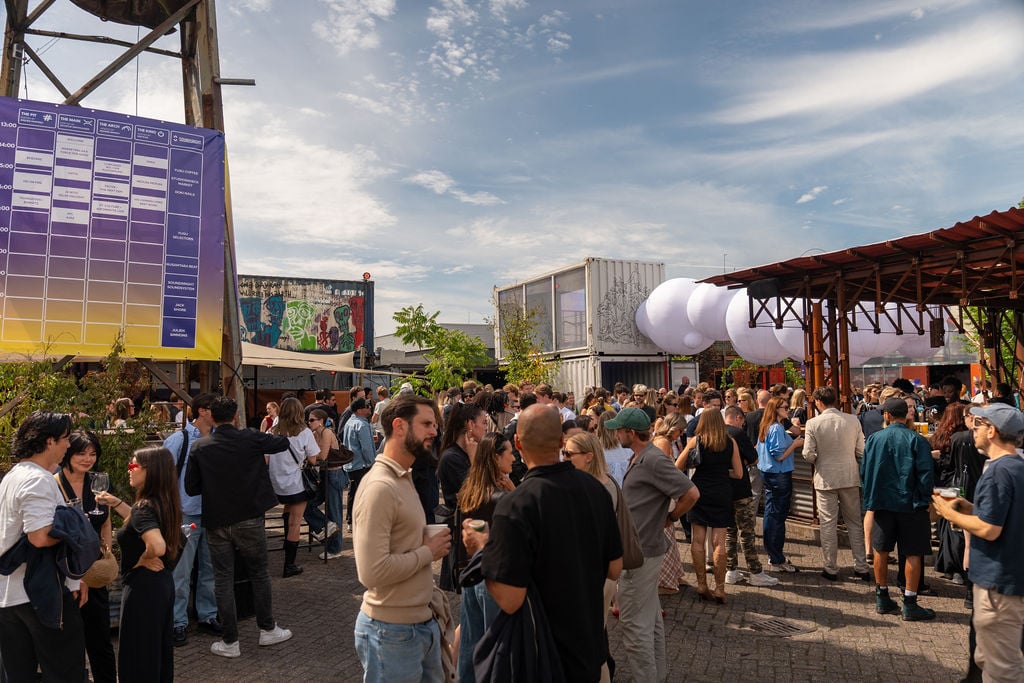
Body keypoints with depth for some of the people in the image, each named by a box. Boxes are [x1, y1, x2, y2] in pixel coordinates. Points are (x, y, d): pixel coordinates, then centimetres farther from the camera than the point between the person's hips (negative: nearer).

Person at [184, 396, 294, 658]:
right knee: (259, 574, 14)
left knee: (223, 580, 10)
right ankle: (267, 629, 25)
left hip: (216, 522, 1)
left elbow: (190, 487, -2)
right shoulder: (250, 439, -11)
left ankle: (230, 641, 16)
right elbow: (283, 443, 3)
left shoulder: (199, 447, -6)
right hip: (249, 519, -1)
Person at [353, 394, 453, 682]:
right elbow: (372, 572, -28)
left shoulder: (403, 478, 10)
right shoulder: (379, 486, -21)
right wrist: (428, 552, -17)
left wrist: (431, 541, 1)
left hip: (422, 622, 9)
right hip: (393, 630, -9)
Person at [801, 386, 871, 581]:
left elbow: (808, 455, -13)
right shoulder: (853, 420, -5)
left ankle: (830, 568, 16)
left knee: (828, 524, 7)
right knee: (855, 522, 15)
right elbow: (861, 451, -1)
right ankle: (861, 567, 20)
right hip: (850, 477, 3)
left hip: (826, 478, -3)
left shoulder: (813, 423, -13)